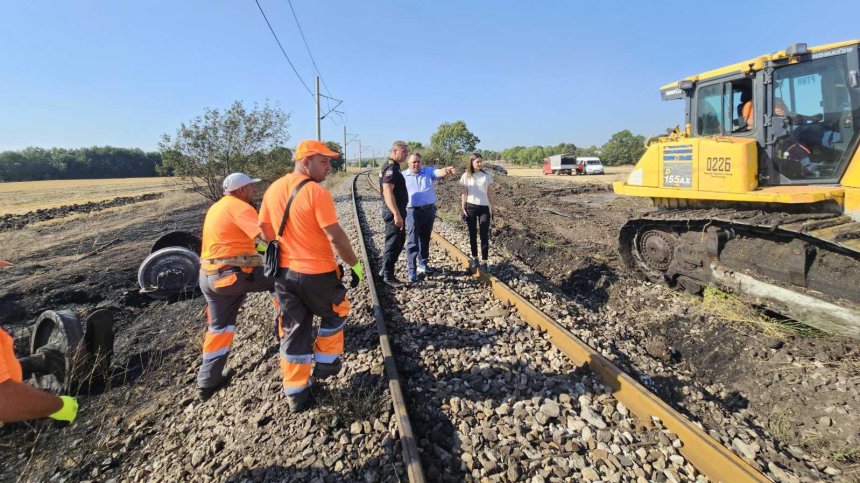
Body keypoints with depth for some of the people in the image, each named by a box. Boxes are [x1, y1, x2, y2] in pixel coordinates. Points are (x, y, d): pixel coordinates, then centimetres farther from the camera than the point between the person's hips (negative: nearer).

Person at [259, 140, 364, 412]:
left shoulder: (273, 189, 4)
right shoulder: (317, 192, -18)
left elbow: (264, 228, 13)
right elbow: (336, 237, -19)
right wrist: (355, 264, -8)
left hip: (284, 272, 6)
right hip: (318, 274, -6)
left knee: (293, 331, 15)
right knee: (334, 315, 23)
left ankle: (296, 393, 24)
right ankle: (326, 364, 33)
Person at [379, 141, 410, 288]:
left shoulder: (394, 167, 15)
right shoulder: (391, 168, -17)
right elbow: (387, 192, -28)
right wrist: (396, 214, -33)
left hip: (397, 210, 10)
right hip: (394, 212, -10)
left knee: (399, 241, 18)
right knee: (393, 243, -3)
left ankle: (385, 269, 28)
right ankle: (388, 275, 6)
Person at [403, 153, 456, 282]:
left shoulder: (429, 171, 6)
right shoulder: (403, 176, 4)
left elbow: (439, 172, -14)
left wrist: (446, 170, -38)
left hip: (429, 210, 3)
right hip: (413, 211, -3)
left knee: (425, 239, 14)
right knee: (412, 242, -5)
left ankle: (422, 264, 29)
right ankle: (412, 270, -2)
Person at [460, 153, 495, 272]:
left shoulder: (487, 175, 2)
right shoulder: (466, 176, 0)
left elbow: (490, 193, 6)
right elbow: (464, 193, 3)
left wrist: (492, 208, 5)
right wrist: (463, 208, -2)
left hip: (484, 208, 0)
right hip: (471, 207, 0)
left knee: (484, 235, -2)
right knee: (473, 234, 8)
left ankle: (484, 262, 2)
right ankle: (474, 258, 22)